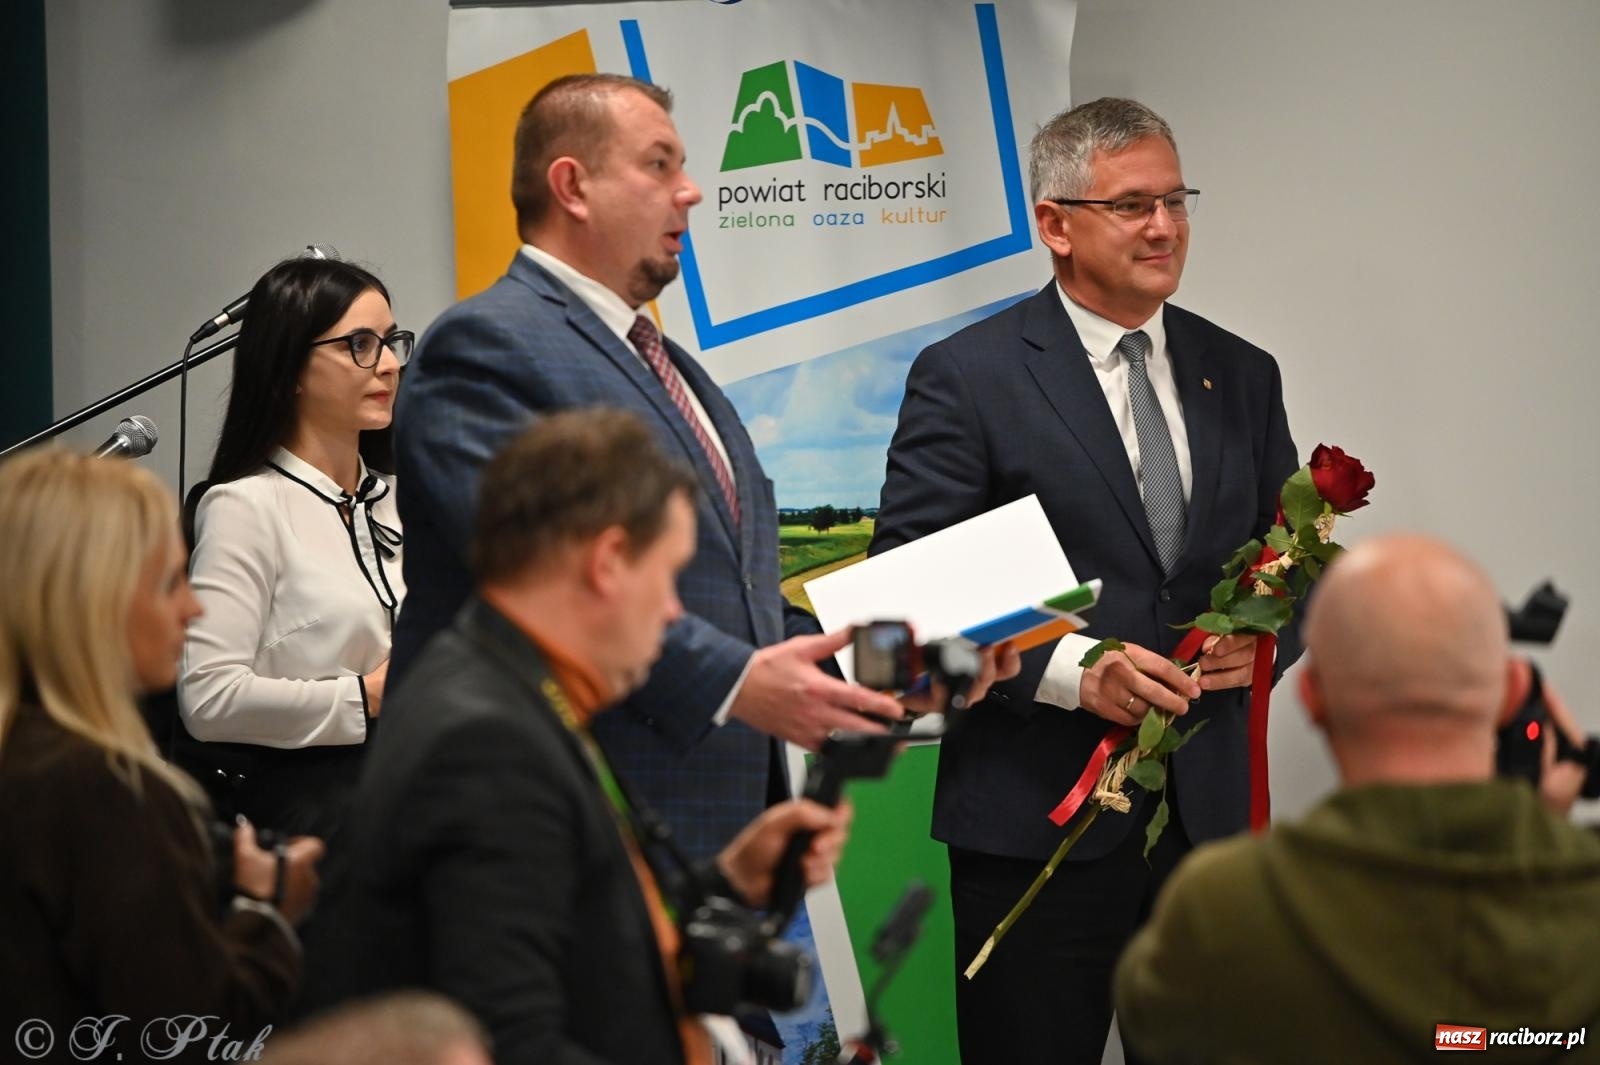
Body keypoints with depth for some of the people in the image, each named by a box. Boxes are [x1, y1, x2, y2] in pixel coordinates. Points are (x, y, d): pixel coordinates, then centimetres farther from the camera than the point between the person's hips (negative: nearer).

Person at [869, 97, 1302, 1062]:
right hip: (1039, 820, -4)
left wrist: (1268, 637, -5)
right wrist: (1071, 670, -20)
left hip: (1209, 807, 5)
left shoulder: (1242, 376, 12)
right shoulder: (966, 377, -4)